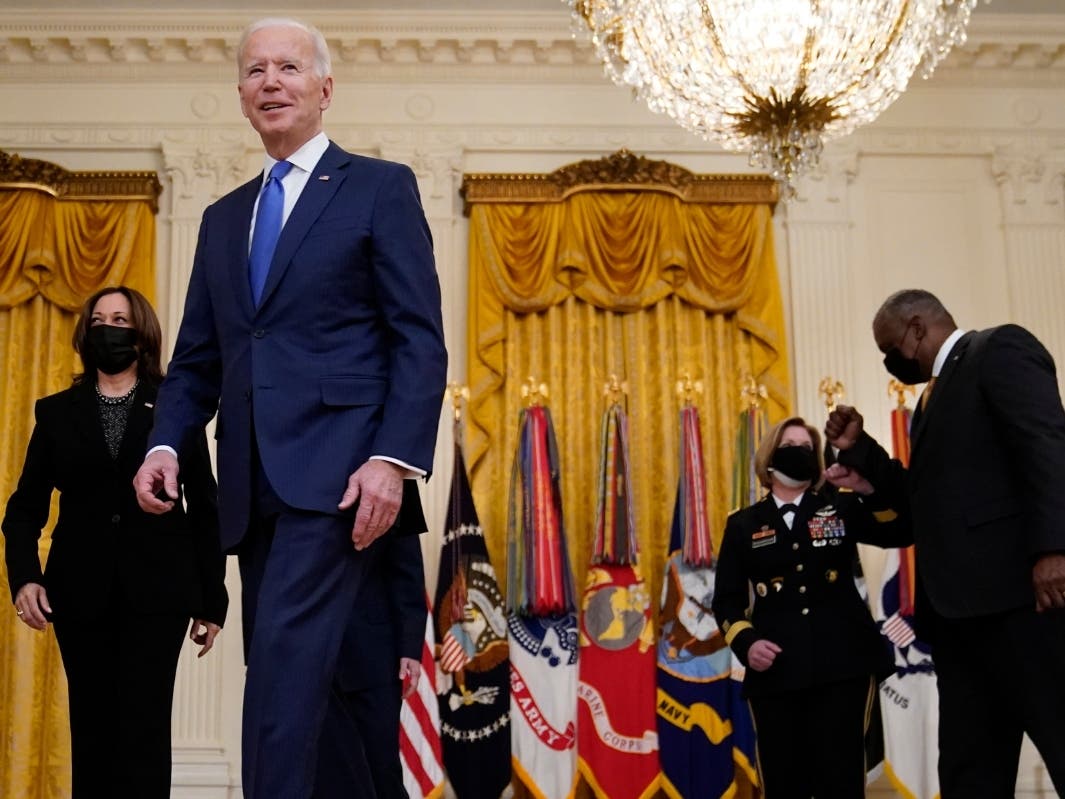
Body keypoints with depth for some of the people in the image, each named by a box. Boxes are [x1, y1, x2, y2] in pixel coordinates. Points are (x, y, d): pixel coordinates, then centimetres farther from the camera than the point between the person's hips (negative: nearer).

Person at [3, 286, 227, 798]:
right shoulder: (56, 413, 11)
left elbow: (203, 508, 4)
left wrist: (212, 599, 1)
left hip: (157, 590, -2)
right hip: (81, 592, 2)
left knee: (144, 728, -5)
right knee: (92, 727, 6)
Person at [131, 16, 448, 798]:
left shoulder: (381, 187, 5)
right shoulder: (223, 218, 22)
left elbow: (421, 339, -4)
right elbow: (197, 356, 19)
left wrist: (395, 459, -16)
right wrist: (167, 443, 0)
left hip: (335, 469, -6)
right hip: (254, 483, 6)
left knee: (286, 651, -18)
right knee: (285, 669, 9)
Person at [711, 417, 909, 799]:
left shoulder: (841, 507, 12)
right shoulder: (743, 524, 11)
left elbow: (900, 532, -4)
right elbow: (726, 599, 9)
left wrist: (871, 489, -21)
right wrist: (745, 642, -9)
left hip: (843, 663, 0)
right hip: (776, 673, 0)